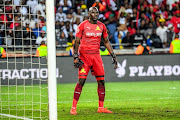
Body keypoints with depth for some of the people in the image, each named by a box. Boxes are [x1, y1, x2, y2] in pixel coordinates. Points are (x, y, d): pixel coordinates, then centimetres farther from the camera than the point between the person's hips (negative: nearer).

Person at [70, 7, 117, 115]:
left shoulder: (102, 26, 8)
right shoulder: (83, 25, -4)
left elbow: (106, 42, 18)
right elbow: (77, 42, -2)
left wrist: (113, 55, 12)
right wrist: (76, 57, -10)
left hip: (96, 55, 5)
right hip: (84, 56, -5)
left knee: (101, 81, 2)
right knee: (81, 81, -11)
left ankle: (101, 107, 11)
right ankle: (73, 108, -7)